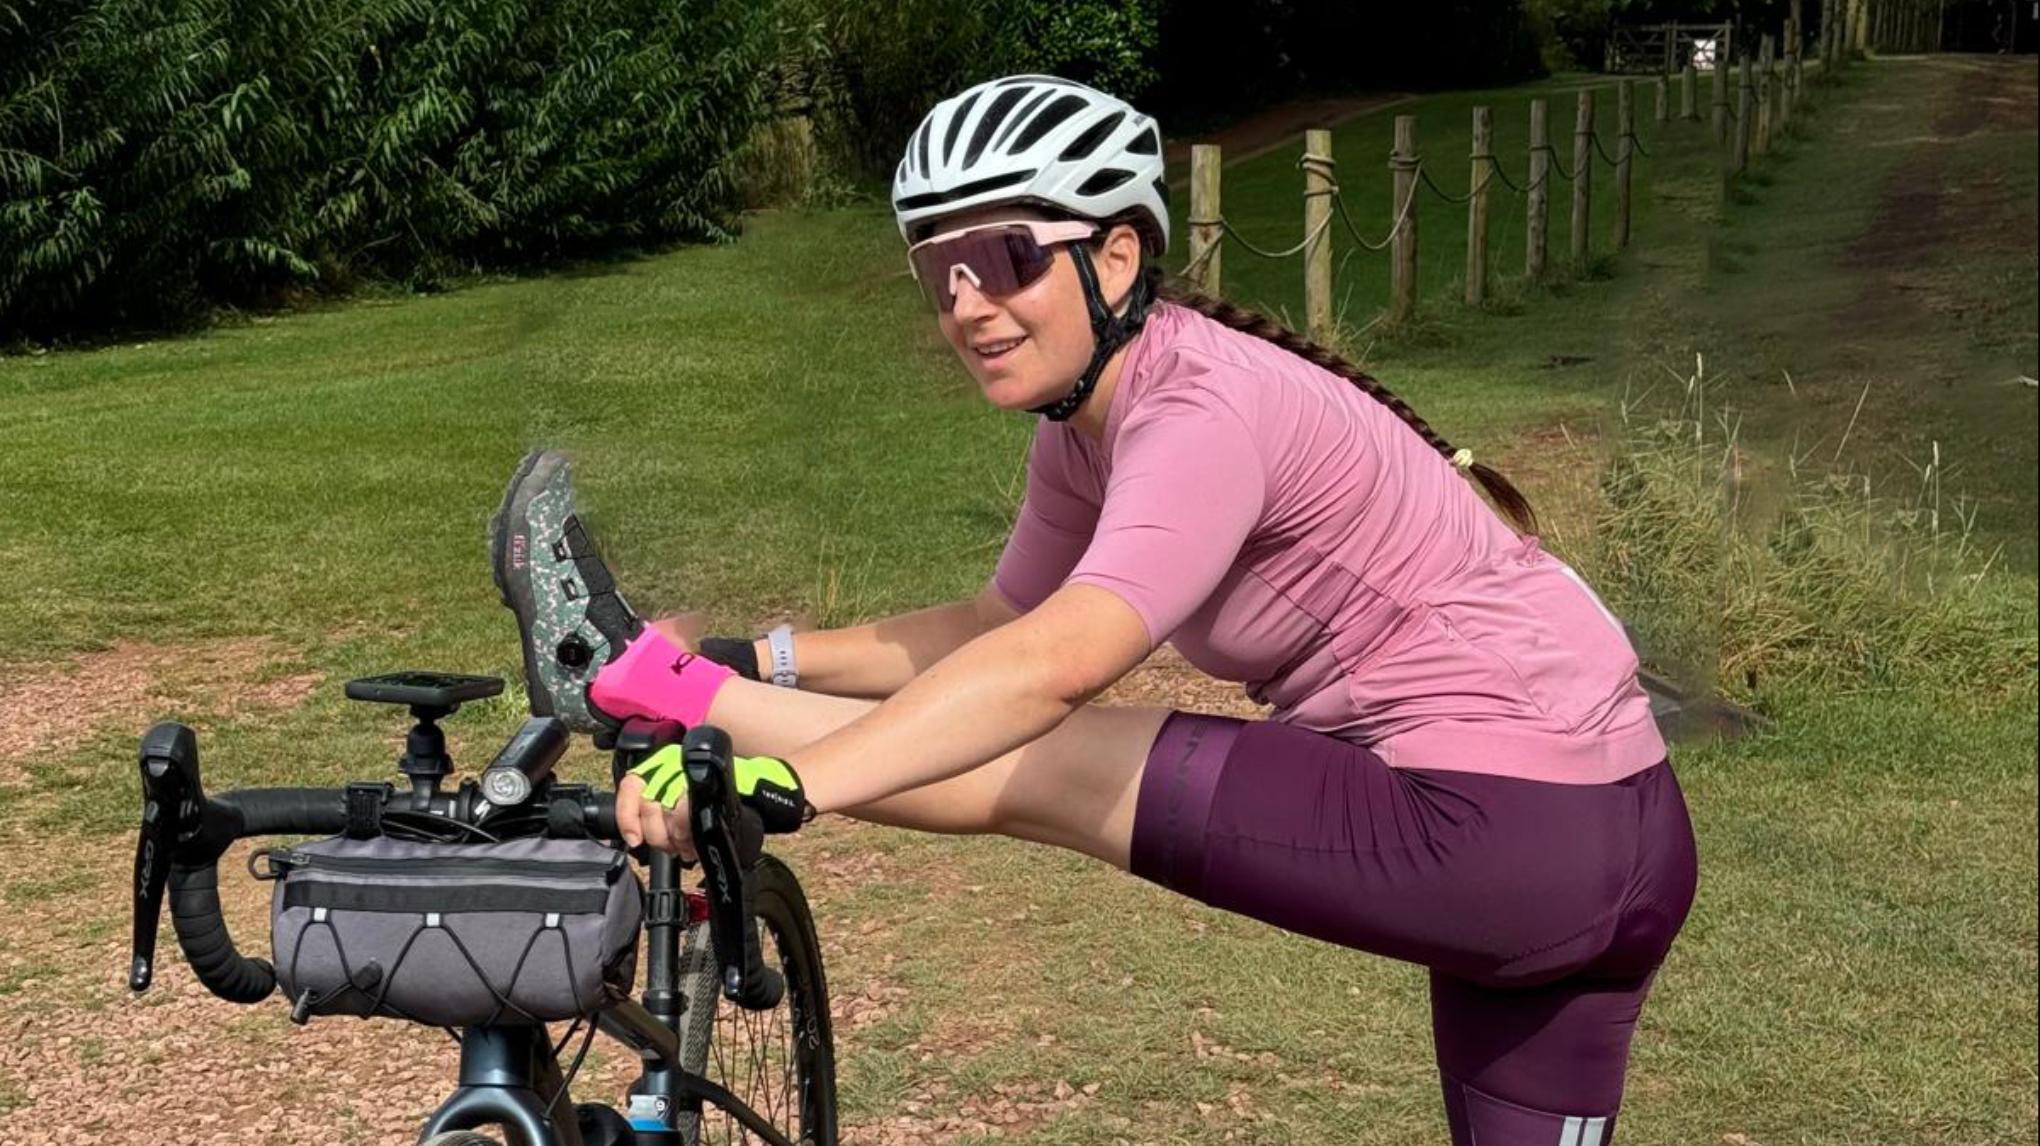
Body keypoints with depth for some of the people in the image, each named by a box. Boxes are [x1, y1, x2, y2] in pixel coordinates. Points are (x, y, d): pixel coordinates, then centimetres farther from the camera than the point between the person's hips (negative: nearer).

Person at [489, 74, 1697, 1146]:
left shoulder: (1205, 409, -21)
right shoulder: (1091, 425, 7)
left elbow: (1053, 668, -36)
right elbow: (997, 628, 15)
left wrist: (773, 785, -43)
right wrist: (751, 658, 5)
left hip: (1504, 829, -9)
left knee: (1030, 769, -10)